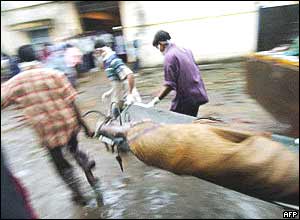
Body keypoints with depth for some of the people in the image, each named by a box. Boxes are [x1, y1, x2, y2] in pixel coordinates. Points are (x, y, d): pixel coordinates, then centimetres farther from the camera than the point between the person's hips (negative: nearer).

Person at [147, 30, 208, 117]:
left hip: (186, 98, -9)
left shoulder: (169, 56, -14)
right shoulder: (185, 50, 11)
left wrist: (156, 100, -18)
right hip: (197, 94, 9)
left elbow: (170, 84, -20)